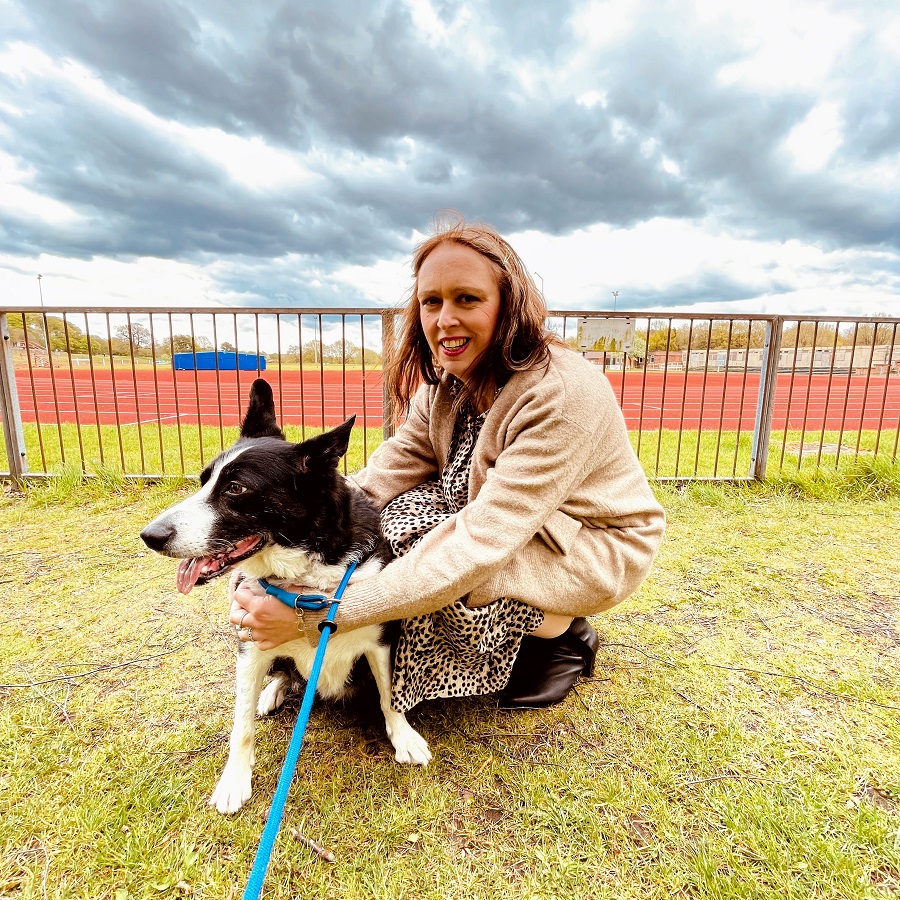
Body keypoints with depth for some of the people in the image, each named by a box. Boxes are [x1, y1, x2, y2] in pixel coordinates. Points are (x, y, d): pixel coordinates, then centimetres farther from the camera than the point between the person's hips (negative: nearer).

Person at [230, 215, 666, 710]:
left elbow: (480, 546, -37)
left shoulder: (563, 395, -32)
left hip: (594, 548, -6)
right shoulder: (449, 381, -8)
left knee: (432, 567, -27)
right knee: (392, 517, -15)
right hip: (509, 523, 7)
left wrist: (315, 614, -37)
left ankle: (564, 636, 1)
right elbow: (384, 475, -12)